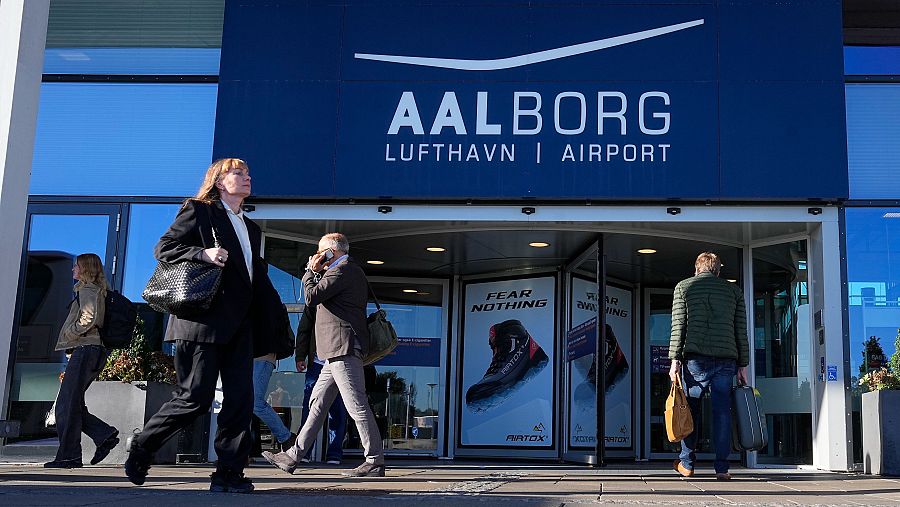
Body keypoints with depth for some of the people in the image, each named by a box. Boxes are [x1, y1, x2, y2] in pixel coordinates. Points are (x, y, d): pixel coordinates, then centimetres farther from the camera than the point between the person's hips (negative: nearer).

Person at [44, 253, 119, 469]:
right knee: (70, 404, 9)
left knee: (67, 404, -8)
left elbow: (88, 318, -20)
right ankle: (105, 435, 1)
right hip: (94, 350, 10)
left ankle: (68, 456, -8)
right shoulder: (97, 290, 23)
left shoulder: (88, 289, -6)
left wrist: (70, 332, -9)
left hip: (85, 348, -10)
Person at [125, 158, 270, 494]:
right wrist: (202, 253, -19)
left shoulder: (251, 229, 23)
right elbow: (164, 248, -2)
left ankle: (229, 473, 2)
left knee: (240, 399, -2)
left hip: (239, 325, 7)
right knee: (196, 397, -6)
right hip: (203, 320, -7)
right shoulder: (199, 211, 3)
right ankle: (142, 446, 16)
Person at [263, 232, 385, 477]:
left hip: (343, 347, -11)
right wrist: (316, 273, 15)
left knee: (357, 406, -9)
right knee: (318, 403, 12)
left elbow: (312, 297, -13)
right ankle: (293, 457, 17)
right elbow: (324, 296, 27)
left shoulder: (342, 271, -10)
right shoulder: (353, 271, 22)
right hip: (339, 350, 11)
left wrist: (311, 271, 1)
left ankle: (375, 462, -6)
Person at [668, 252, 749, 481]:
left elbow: (678, 326, 2)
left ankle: (687, 463, 13)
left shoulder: (684, 286, 10)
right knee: (722, 411, 2)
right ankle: (721, 467, 0)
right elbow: (741, 331, 12)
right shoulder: (734, 290, 15)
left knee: (691, 409, 8)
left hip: (695, 358, -1)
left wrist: (675, 359, 1)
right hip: (726, 359, 1)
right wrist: (743, 365, 14)